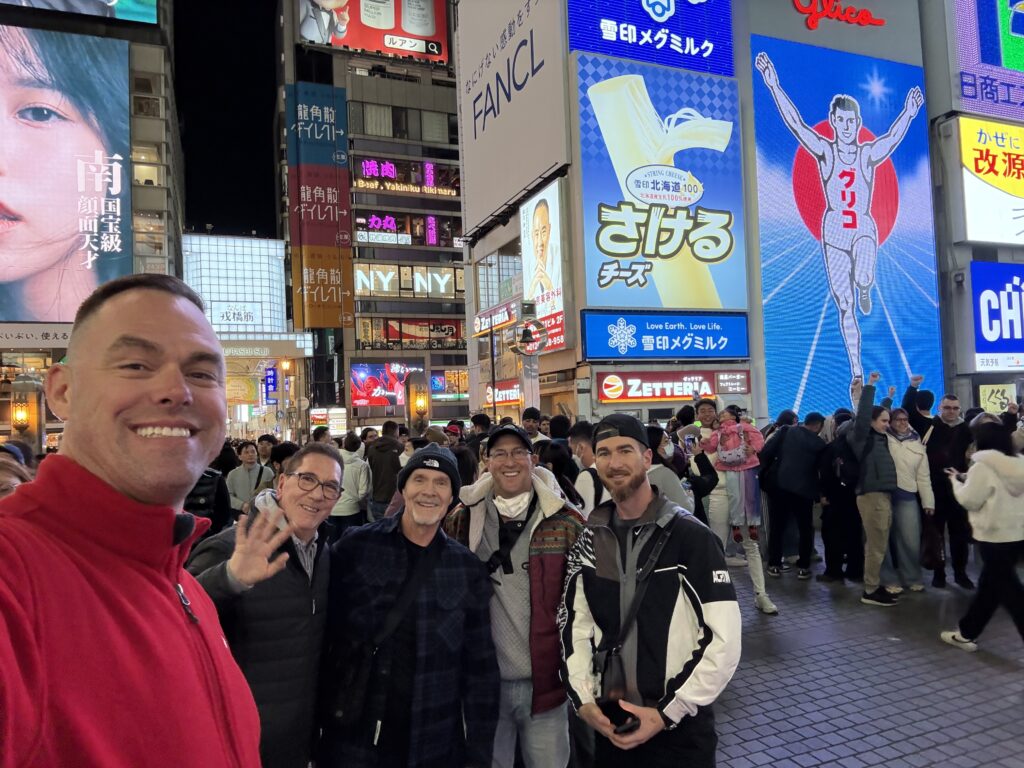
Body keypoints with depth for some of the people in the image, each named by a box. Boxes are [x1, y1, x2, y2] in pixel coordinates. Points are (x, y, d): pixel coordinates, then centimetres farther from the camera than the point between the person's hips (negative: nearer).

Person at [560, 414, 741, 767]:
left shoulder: (691, 537, -13)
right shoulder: (590, 540, 1)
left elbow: (724, 640, -14)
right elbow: (575, 624, 5)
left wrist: (668, 712, -16)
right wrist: (584, 699, -6)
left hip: (681, 727, -4)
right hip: (610, 722, 4)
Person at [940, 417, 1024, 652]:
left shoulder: (983, 466, -15)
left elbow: (969, 500, -12)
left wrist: (956, 481, 4)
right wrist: (967, 479, 13)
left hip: (996, 535, -8)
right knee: (989, 584, 15)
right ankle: (966, 632, 25)